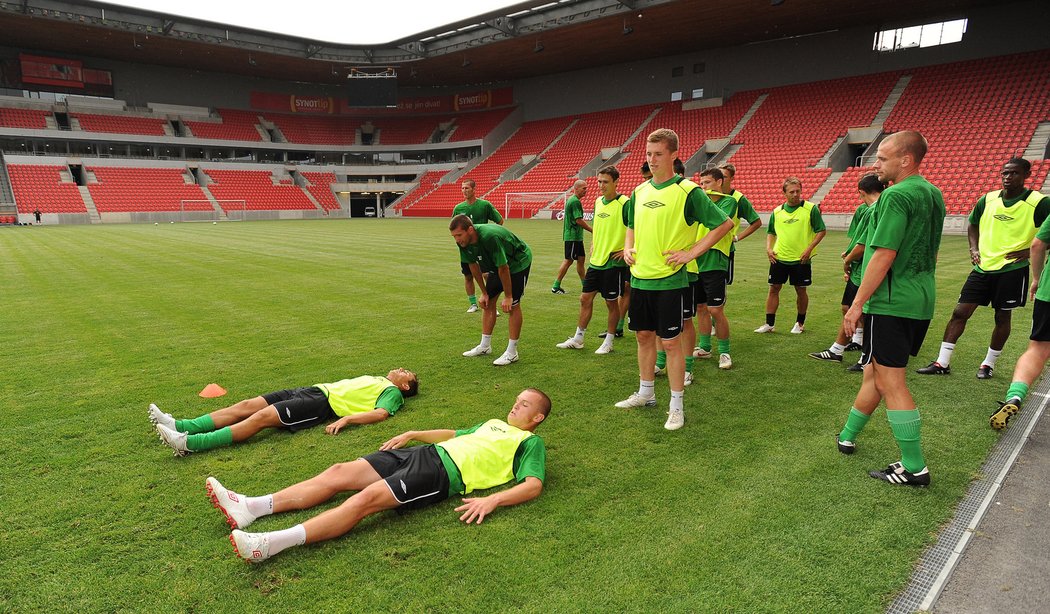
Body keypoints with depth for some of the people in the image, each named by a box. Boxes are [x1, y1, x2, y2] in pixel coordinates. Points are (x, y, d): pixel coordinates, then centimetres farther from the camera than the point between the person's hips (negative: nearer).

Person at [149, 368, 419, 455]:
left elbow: (380, 413, -16)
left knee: (261, 417, -24)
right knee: (247, 405, -4)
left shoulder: (392, 391, 3)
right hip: (315, 389, 9)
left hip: (325, 403, -9)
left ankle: (190, 443, -30)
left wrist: (347, 418, -28)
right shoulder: (376, 378, 30)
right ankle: (179, 426, -9)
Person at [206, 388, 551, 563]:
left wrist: (491, 500, -25)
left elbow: (533, 485, -10)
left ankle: (270, 544, -35)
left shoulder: (531, 442, 6)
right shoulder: (494, 424, 30)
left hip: (446, 473, -8)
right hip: (424, 453, 8)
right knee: (339, 473, -6)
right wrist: (412, 434, 27)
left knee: (368, 497, -28)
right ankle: (249, 508, -8)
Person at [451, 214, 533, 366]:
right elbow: (473, 265, -1)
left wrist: (508, 296, -23)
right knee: (489, 301, 6)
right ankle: (485, 346, 17)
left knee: (513, 304, -10)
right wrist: (484, 292, 2)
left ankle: (512, 352, -3)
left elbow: (503, 268, -31)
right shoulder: (464, 242, -16)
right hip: (496, 265, 8)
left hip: (519, 261, -8)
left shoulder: (490, 237, -39)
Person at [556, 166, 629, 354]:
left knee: (612, 302, 5)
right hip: (596, 260, 7)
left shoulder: (624, 203, -13)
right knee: (585, 298, 10)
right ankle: (578, 339, 22)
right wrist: (593, 245, 14)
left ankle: (608, 342, 19)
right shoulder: (598, 201, 9)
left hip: (613, 262, -7)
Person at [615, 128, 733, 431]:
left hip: (669, 279, -6)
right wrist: (628, 247, 6)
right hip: (639, 278, 6)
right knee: (643, 335, 15)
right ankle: (646, 393, 32)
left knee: (670, 341, 0)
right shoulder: (639, 192, 9)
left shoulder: (687, 191, -10)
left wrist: (691, 252, -12)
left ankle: (676, 405, 14)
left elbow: (724, 224, -8)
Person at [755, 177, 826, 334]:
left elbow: (821, 231, -4)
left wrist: (809, 249, -14)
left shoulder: (811, 208, -5)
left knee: (801, 290, 7)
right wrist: (768, 248, 1)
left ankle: (800, 323, 24)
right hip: (779, 258, 3)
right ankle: (769, 324, 10)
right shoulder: (777, 211, 6)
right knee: (774, 289, 3)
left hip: (801, 259, -3)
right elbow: (771, 232, 17)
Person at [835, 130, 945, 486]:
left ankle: (915, 469, 5)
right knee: (876, 371, 19)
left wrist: (857, 304, -16)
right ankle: (847, 436, 34)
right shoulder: (932, 194, 14)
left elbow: (883, 255, -21)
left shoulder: (897, 196, -16)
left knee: (890, 382, -2)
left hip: (891, 302, -10)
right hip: (921, 300, 10)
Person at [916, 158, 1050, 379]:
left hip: (1012, 270, -4)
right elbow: (973, 224, 21)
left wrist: (1030, 250, -13)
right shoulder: (988, 199, 5)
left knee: (1002, 317, 7)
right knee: (960, 311, 0)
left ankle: (988, 364, 23)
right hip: (983, 267, 4)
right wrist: (974, 248, 8)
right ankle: (942, 362, 6)